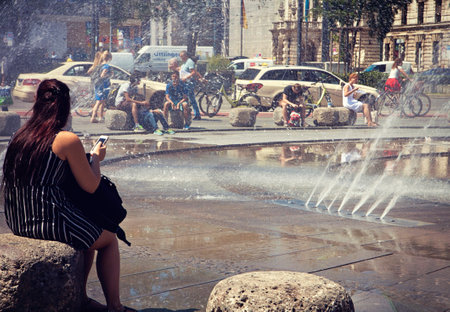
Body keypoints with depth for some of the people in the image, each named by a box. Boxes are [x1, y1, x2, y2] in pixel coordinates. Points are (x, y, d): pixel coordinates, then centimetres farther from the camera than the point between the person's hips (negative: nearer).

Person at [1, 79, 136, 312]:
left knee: (88, 233, 29)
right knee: (109, 240, 16)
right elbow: (90, 186, -7)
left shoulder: (19, 136, 7)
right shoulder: (68, 140, -13)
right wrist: (96, 158, 11)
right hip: (50, 220, -7)